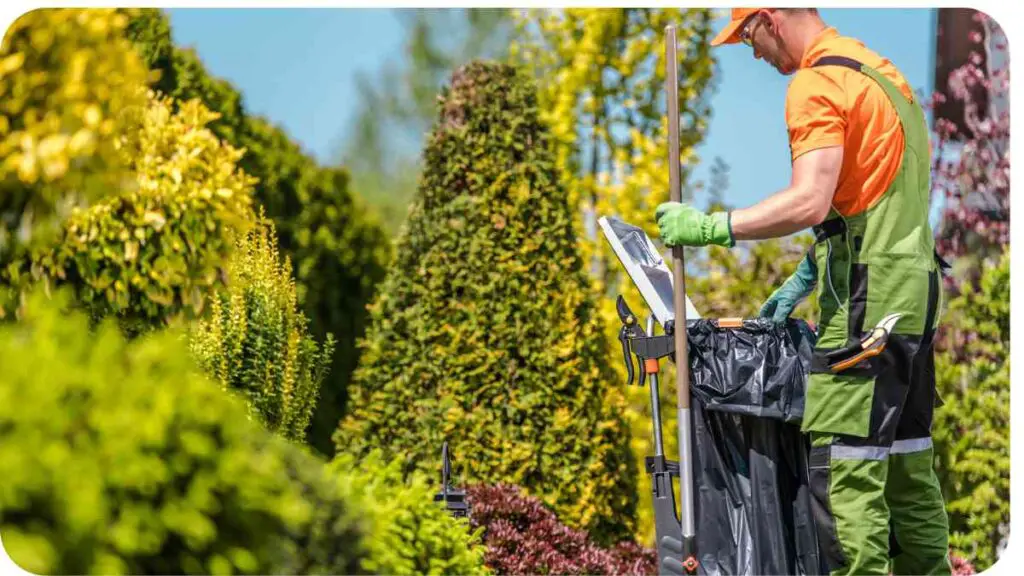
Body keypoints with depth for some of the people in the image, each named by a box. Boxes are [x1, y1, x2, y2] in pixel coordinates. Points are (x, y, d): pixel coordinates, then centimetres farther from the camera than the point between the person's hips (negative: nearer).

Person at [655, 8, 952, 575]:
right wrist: (806, 277, 23)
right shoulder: (880, 71, 20)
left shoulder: (817, 84, -11)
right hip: (912, 289, 10)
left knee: (844, 470, -11)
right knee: (905, 463, 14)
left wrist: (709, 227, -16)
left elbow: (809, 203, -22)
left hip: (866, 299, -10)